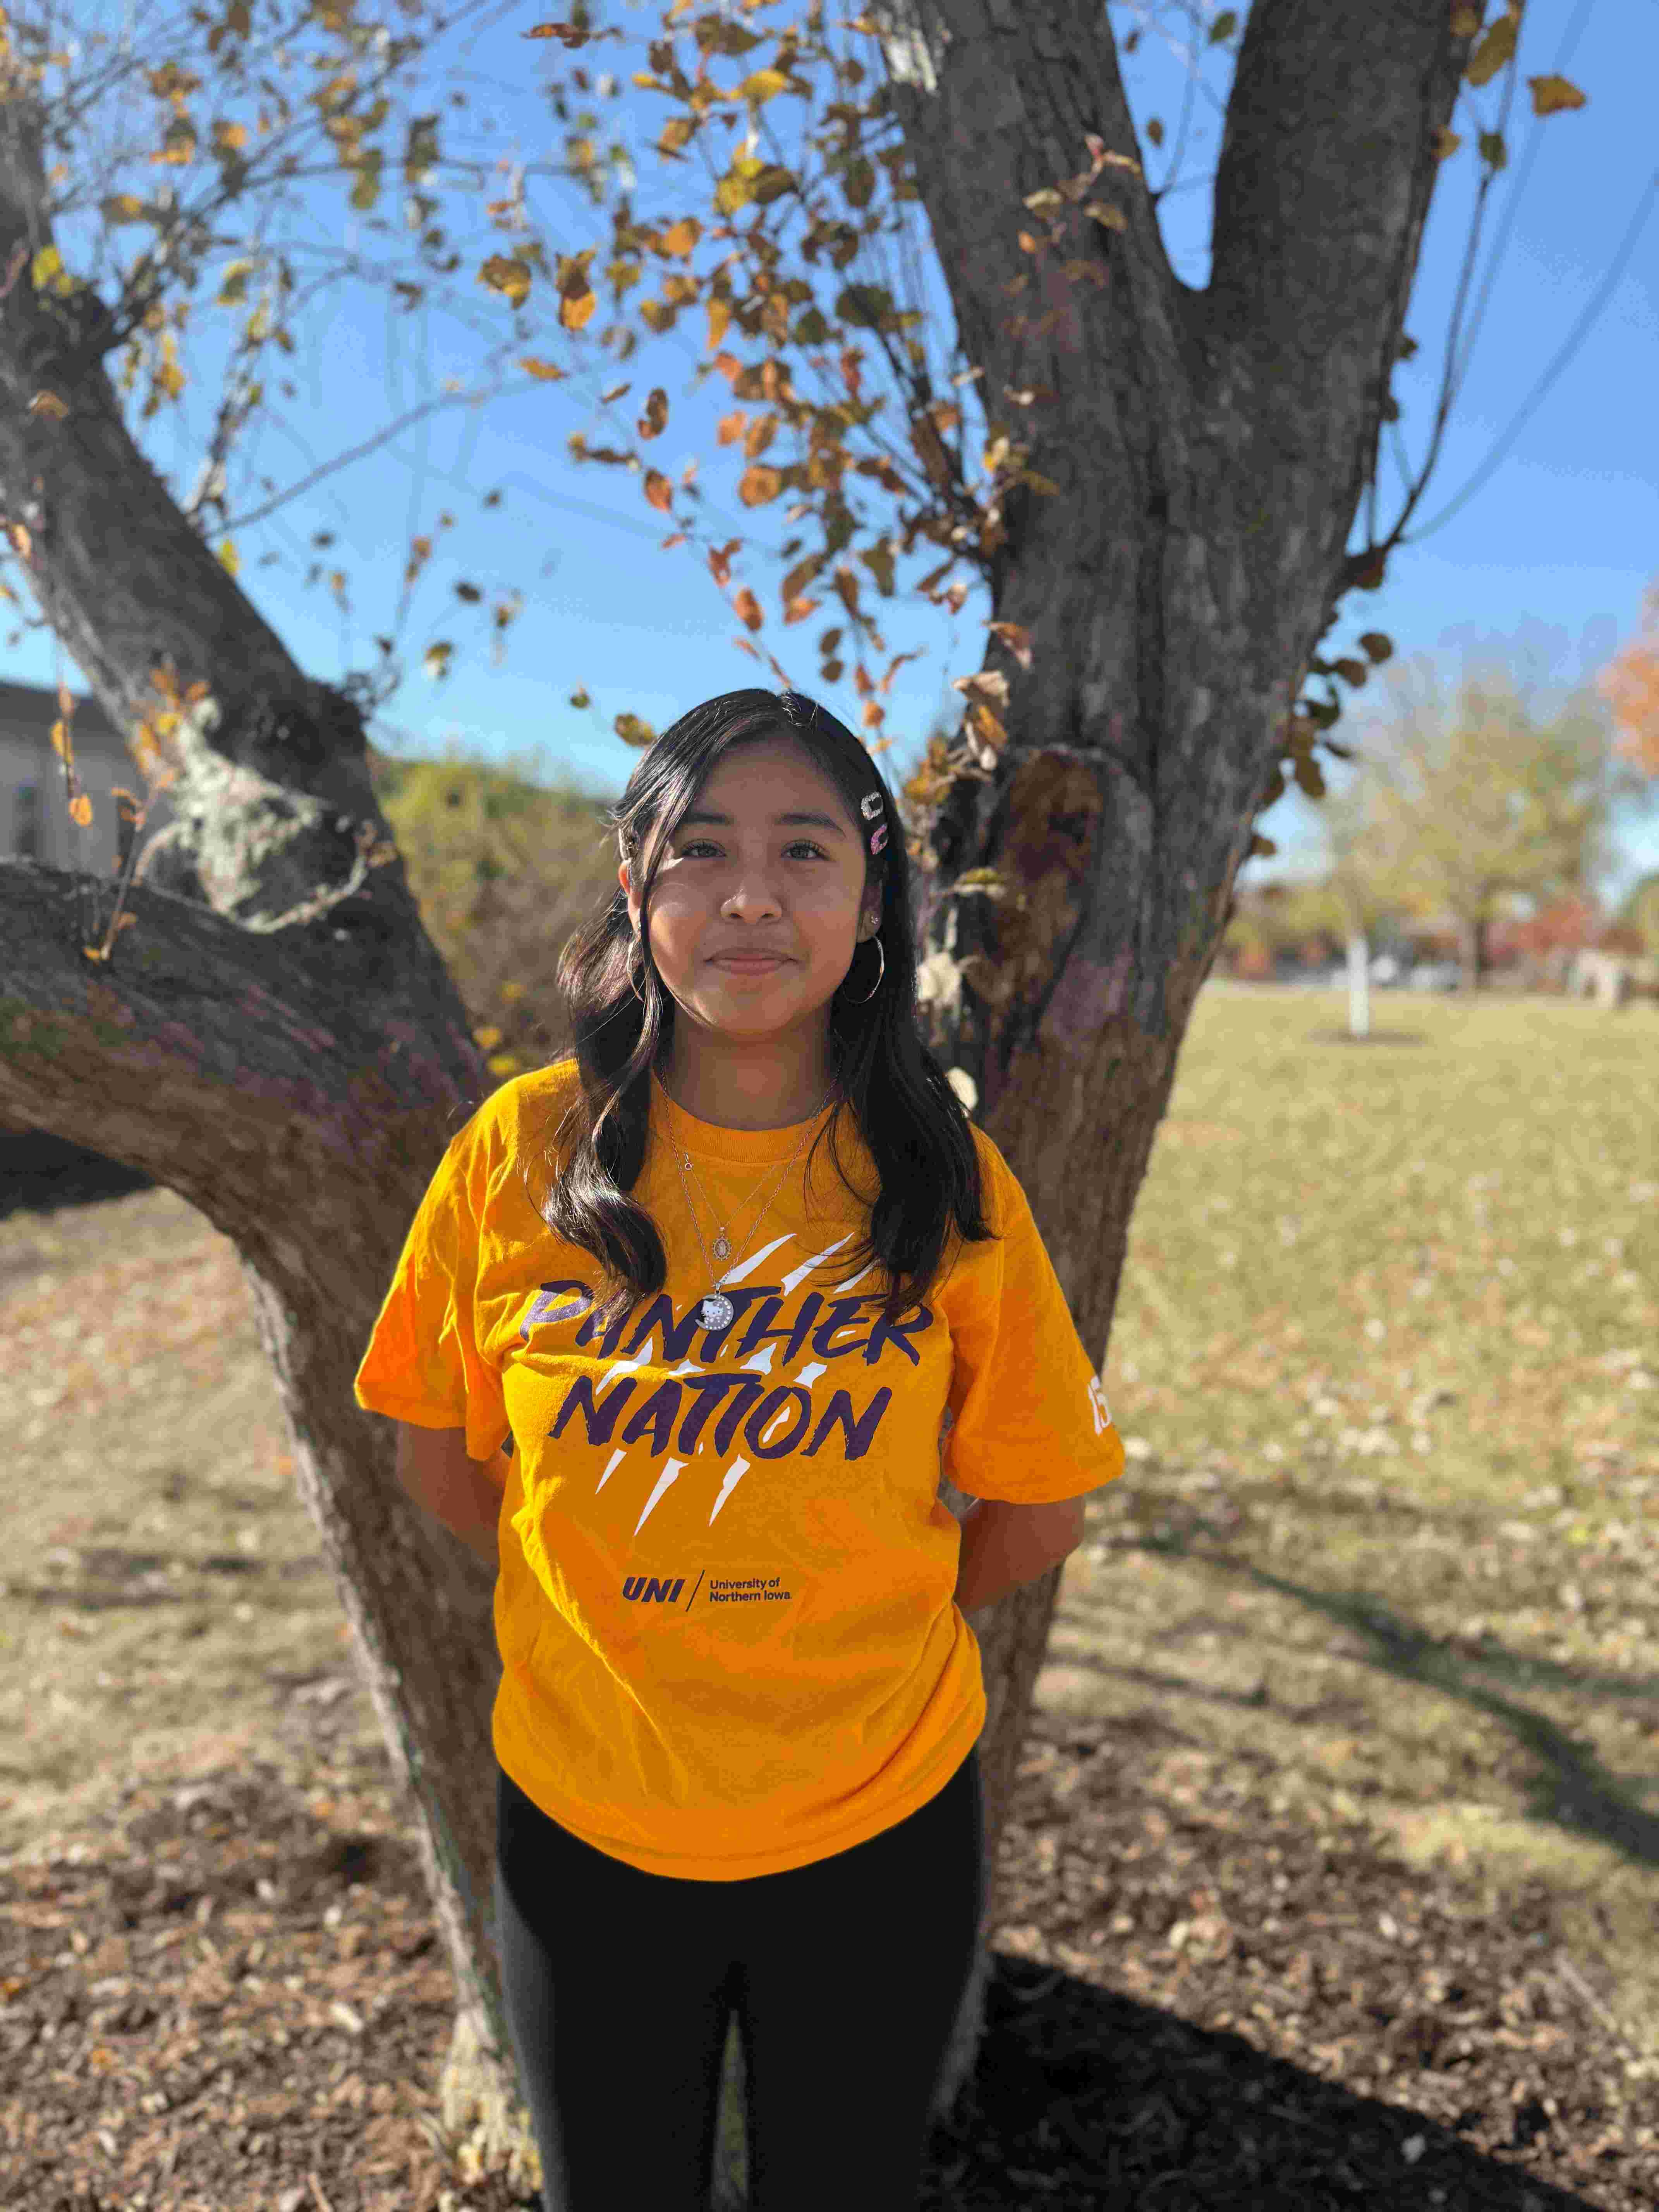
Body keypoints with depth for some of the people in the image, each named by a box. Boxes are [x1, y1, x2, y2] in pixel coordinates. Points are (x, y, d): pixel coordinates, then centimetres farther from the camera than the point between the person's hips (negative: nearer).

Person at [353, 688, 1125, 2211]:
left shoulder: (944, 1179, -13)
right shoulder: (525, 1148, -12)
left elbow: (1036, 1504, -3)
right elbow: (441, 1452, 1)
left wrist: (854, 1632, -1)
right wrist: (621, 1618, 0)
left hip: (878, 1827, 0)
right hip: (585, 1824, 1)